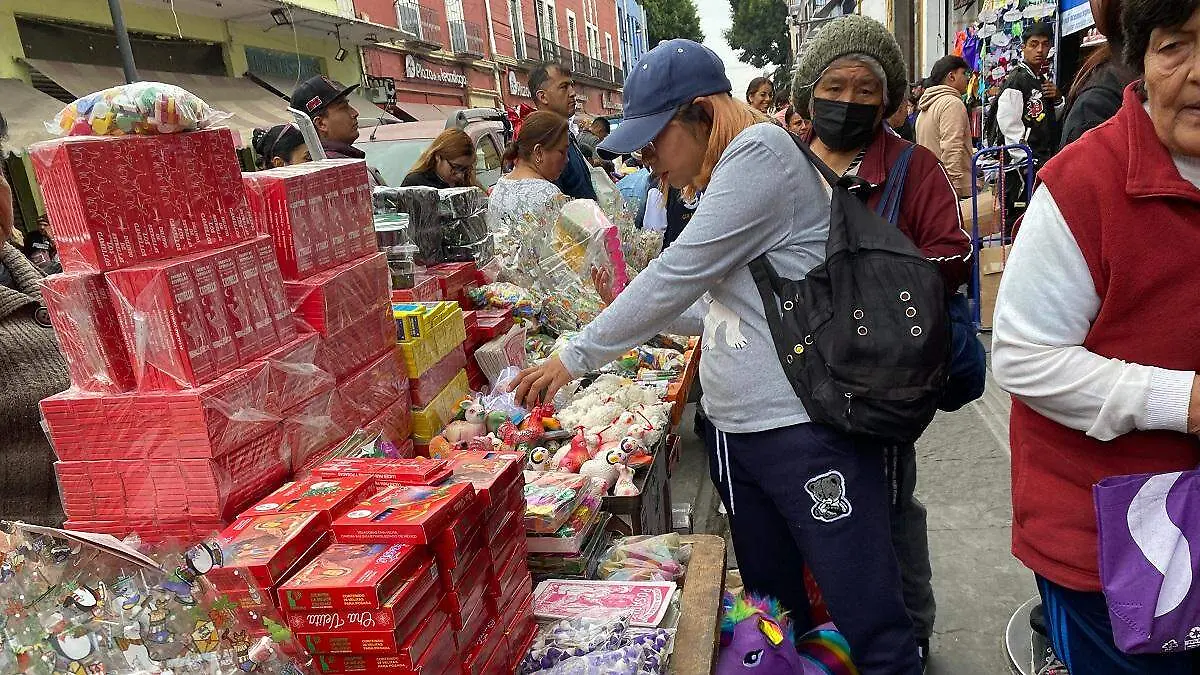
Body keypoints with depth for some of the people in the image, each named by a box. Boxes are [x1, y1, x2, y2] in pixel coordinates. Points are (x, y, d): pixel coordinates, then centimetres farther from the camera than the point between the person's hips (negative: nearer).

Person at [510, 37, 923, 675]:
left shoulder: (761, 149, -11)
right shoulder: (721, 182, 17)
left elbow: (678, 273, -16)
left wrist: (576, 355, -8)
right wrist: (642, 318, 18)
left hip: (807, 426, -9)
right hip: (735, 428, 9)